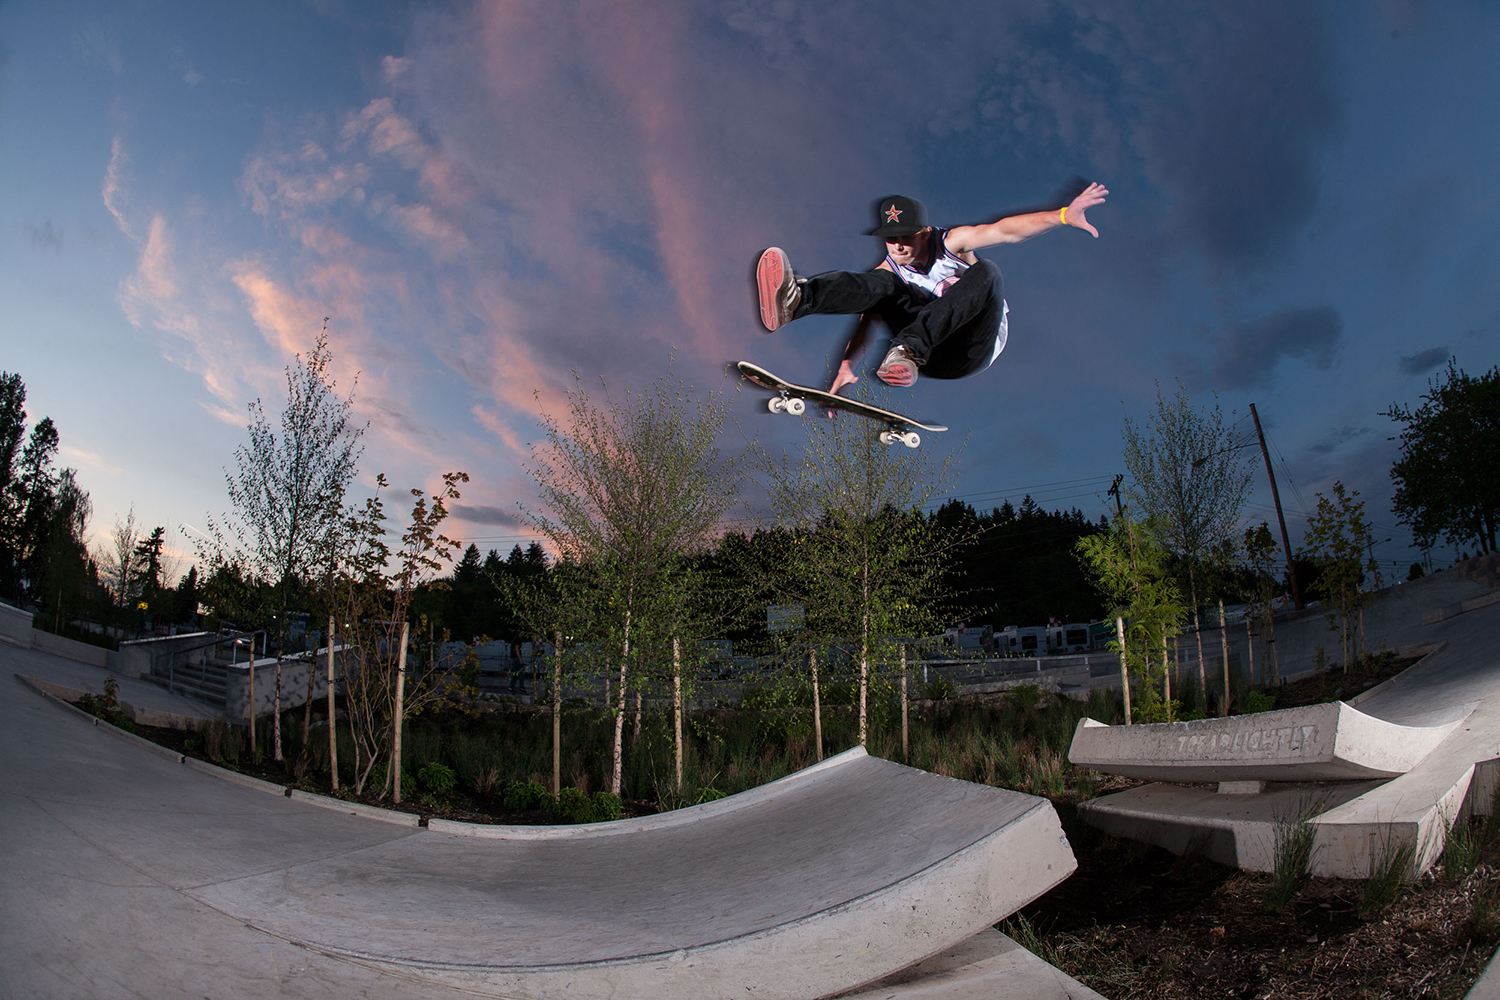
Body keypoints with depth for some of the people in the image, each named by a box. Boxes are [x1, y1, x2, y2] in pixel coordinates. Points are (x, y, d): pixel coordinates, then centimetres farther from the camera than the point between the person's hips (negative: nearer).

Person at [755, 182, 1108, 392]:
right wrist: (847, 365, -25)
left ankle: (908, 349, -44)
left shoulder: (952, 243, -3)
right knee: (884, 286, -21)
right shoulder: (889, 268, 4)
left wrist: (1063, 215, -33)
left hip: (972, 351, -1)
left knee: (986, 272, -28)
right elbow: (867, 321, -8)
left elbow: (1004, 231, -18)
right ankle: (795, 299, -51)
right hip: (929, 352, 1)